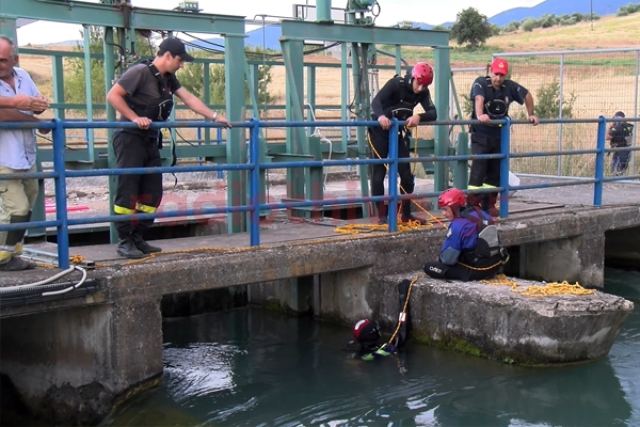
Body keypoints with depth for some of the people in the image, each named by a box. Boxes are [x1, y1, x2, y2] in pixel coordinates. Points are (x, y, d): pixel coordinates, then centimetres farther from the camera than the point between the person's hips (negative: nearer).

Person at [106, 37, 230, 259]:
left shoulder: (168, 78, 12)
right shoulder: (140, 72, -13)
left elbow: (189, 98, 14)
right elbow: (113, 95, -17)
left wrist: (215, 117, 9)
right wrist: (135, 118, -22)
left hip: (151, 141, 9)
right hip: (131, 139, -9)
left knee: (152, 194, 8)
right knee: (127, 192, -5)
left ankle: (138, 238, 16)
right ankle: (125, 242, 2)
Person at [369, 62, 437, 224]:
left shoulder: (423, 92, -6)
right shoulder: (396, 83, -21)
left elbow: (433, 113, -16)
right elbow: (376, 100, -35)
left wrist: (419, 117, -38)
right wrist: (380, 116, -56)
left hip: (398, 131, 5)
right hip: (380, 129, -5)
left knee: (406, 172, 3)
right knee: (378, 171, -3)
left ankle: (406, 214, 14)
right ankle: (381, 215, 2)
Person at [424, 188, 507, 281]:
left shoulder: (458, 225, -20)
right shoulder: (482, 214, 2)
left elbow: (448, 259, -15)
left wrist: (440, 259, 8)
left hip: (477, 271, -8)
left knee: (429, 267, -7)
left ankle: (470, 275, -8)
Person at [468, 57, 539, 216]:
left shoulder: (510, 86, -1)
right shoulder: (480, 83, -14)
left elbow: (527, 95, 16)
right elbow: (479, 98, -35)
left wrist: (531, 115, 15)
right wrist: (480, 115, -54)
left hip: (500, 135, 5)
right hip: (481, 134, -5)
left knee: (496, 170, 7)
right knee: (479, 167, -12)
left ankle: (489, 204, 17)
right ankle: (472, 204, -9)